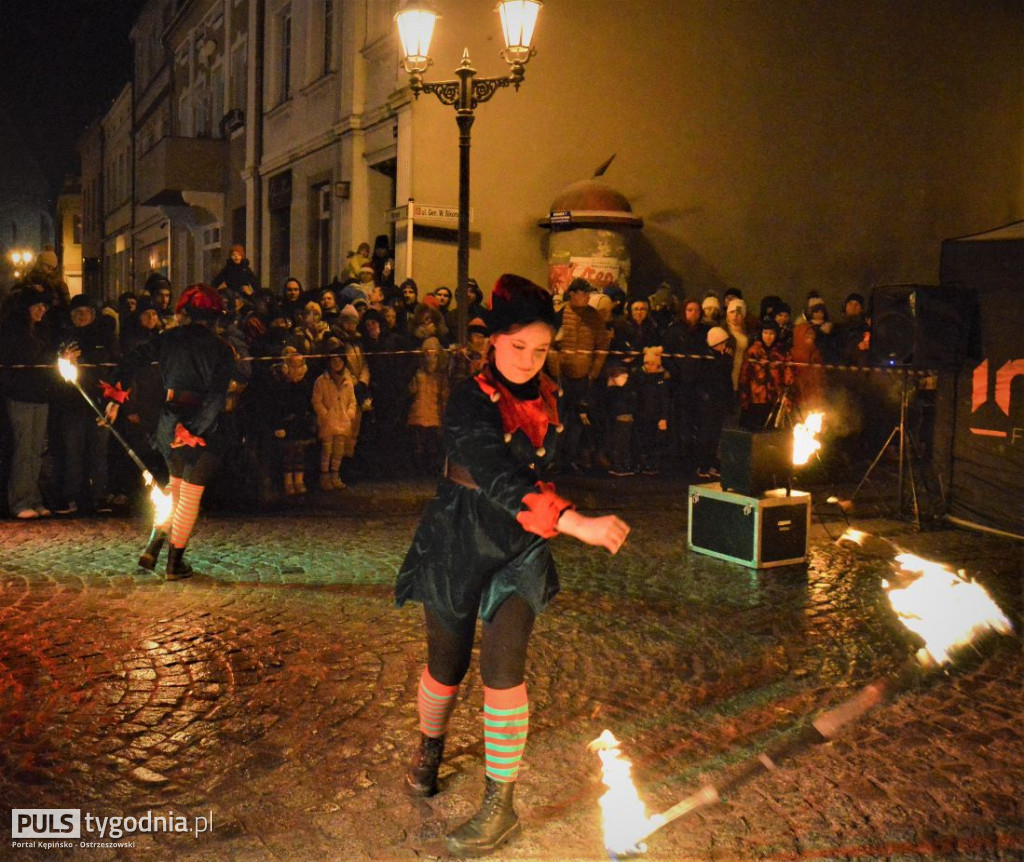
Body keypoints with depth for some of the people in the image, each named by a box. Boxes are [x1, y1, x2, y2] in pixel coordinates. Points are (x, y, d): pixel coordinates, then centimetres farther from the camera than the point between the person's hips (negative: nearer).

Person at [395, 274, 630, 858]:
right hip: (459, 544, -3)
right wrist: (576, 523, -44)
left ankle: (501, 805, 7)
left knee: (503, 667, -7)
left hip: (521, 546, 3)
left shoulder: (547, 396, -1)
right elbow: (500, 477, -35)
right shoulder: (471, 402, -21)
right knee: (447, 666, 12)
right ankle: (430, 745, 45)